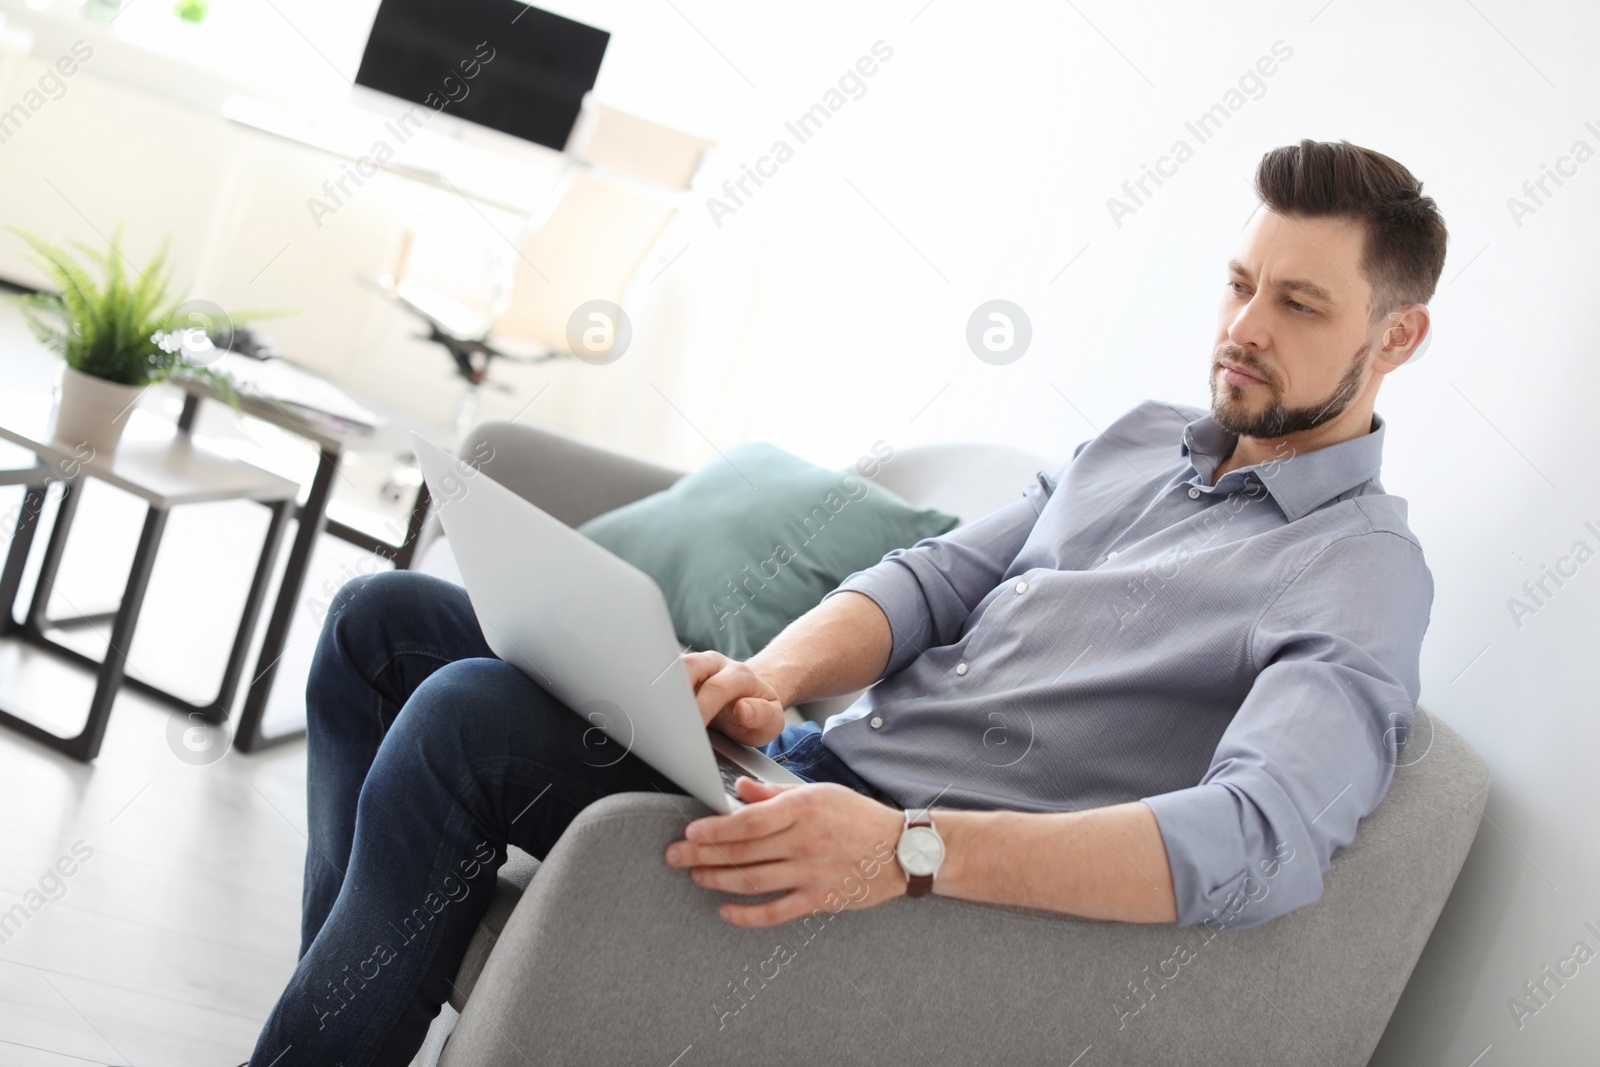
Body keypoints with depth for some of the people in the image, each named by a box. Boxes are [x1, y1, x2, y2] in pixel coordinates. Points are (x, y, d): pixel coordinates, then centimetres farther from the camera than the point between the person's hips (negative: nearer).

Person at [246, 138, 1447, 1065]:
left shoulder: (1363, 574, -8)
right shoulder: (1142, 438, 17)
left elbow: (1265, 839, -26)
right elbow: (939, 574, 10)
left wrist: (908, 849, -38)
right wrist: (776, 677, -13)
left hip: (927, 880, -8)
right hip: (805, 765, 8)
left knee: (468, 716, -25)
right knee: (386, 618, 5)